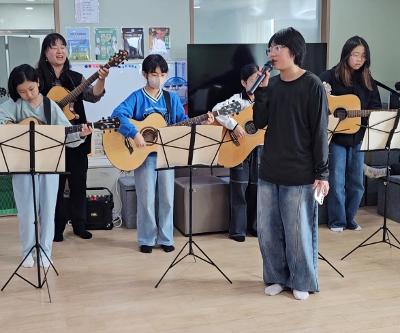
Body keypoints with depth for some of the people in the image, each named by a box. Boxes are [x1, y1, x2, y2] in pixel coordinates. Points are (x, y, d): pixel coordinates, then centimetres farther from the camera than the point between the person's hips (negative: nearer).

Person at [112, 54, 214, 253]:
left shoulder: (171, 98, 7)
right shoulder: (137, 97, -5)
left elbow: (183, 122, 7)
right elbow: (117, 114, -19)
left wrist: (201, 123, -9)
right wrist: (134, 134, -30)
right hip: (144, 155, -3)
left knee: (167, 198, 8)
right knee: (147, 199, 3)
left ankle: (165, 238, 21)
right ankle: (146, 240, 17)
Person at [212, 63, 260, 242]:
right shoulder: (238, 99, -7)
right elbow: (216, 110, -21)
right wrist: (234, 125, -28)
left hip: (260, 148, 4)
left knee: (257, 187, 11)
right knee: (239, 189, 1)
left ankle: (254, 225, 26)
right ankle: (237, 229, 11)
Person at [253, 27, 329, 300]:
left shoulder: (313, 85, -8)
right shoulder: (272, 85, 8)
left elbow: (320, 132, -10)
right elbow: (260, 123, 2)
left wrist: (322, 173, -11)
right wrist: (261, 90, -8)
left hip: (300, 174, -5)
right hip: (269, 171, 6)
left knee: (298, 231, 4)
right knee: (267, 230, 10)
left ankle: (302, 282, 22)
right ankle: (277, 277, 28)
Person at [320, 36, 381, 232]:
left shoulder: (367, 80, 8)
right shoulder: (331, 76, -4)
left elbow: (375, 106, 9)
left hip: (358, 137, 4)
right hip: (337, 137, -4)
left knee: (356, 182, 11)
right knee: (337, 181, 2)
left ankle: (350, 218, 26)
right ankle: (337, 221, 16)